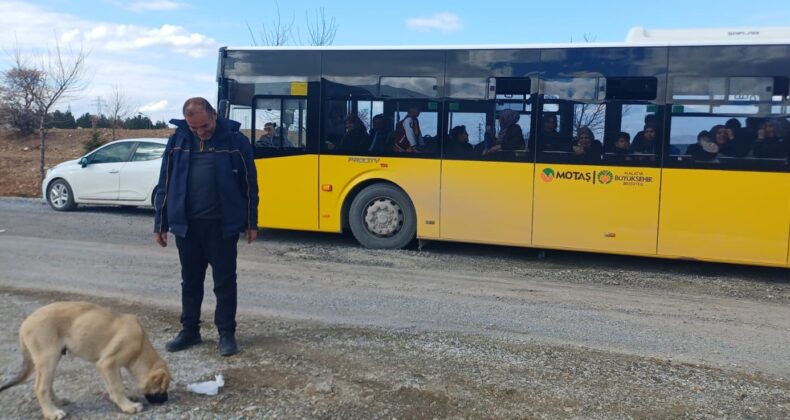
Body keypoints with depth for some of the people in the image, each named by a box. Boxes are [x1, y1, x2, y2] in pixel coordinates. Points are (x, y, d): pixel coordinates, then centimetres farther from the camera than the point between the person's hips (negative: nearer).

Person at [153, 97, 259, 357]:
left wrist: (251, 223, 1)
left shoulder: (235, 141, -5)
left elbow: (249, 184, 0)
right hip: (186, 224, 3)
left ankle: (227, 333, 16)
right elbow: (165, 185, 7)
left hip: (222, 224, -3)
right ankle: (190, 331, 27)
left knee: (225, 281, 5)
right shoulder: (177, 141, 3)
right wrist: (160, 224, 7)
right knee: (190, 280, 14)